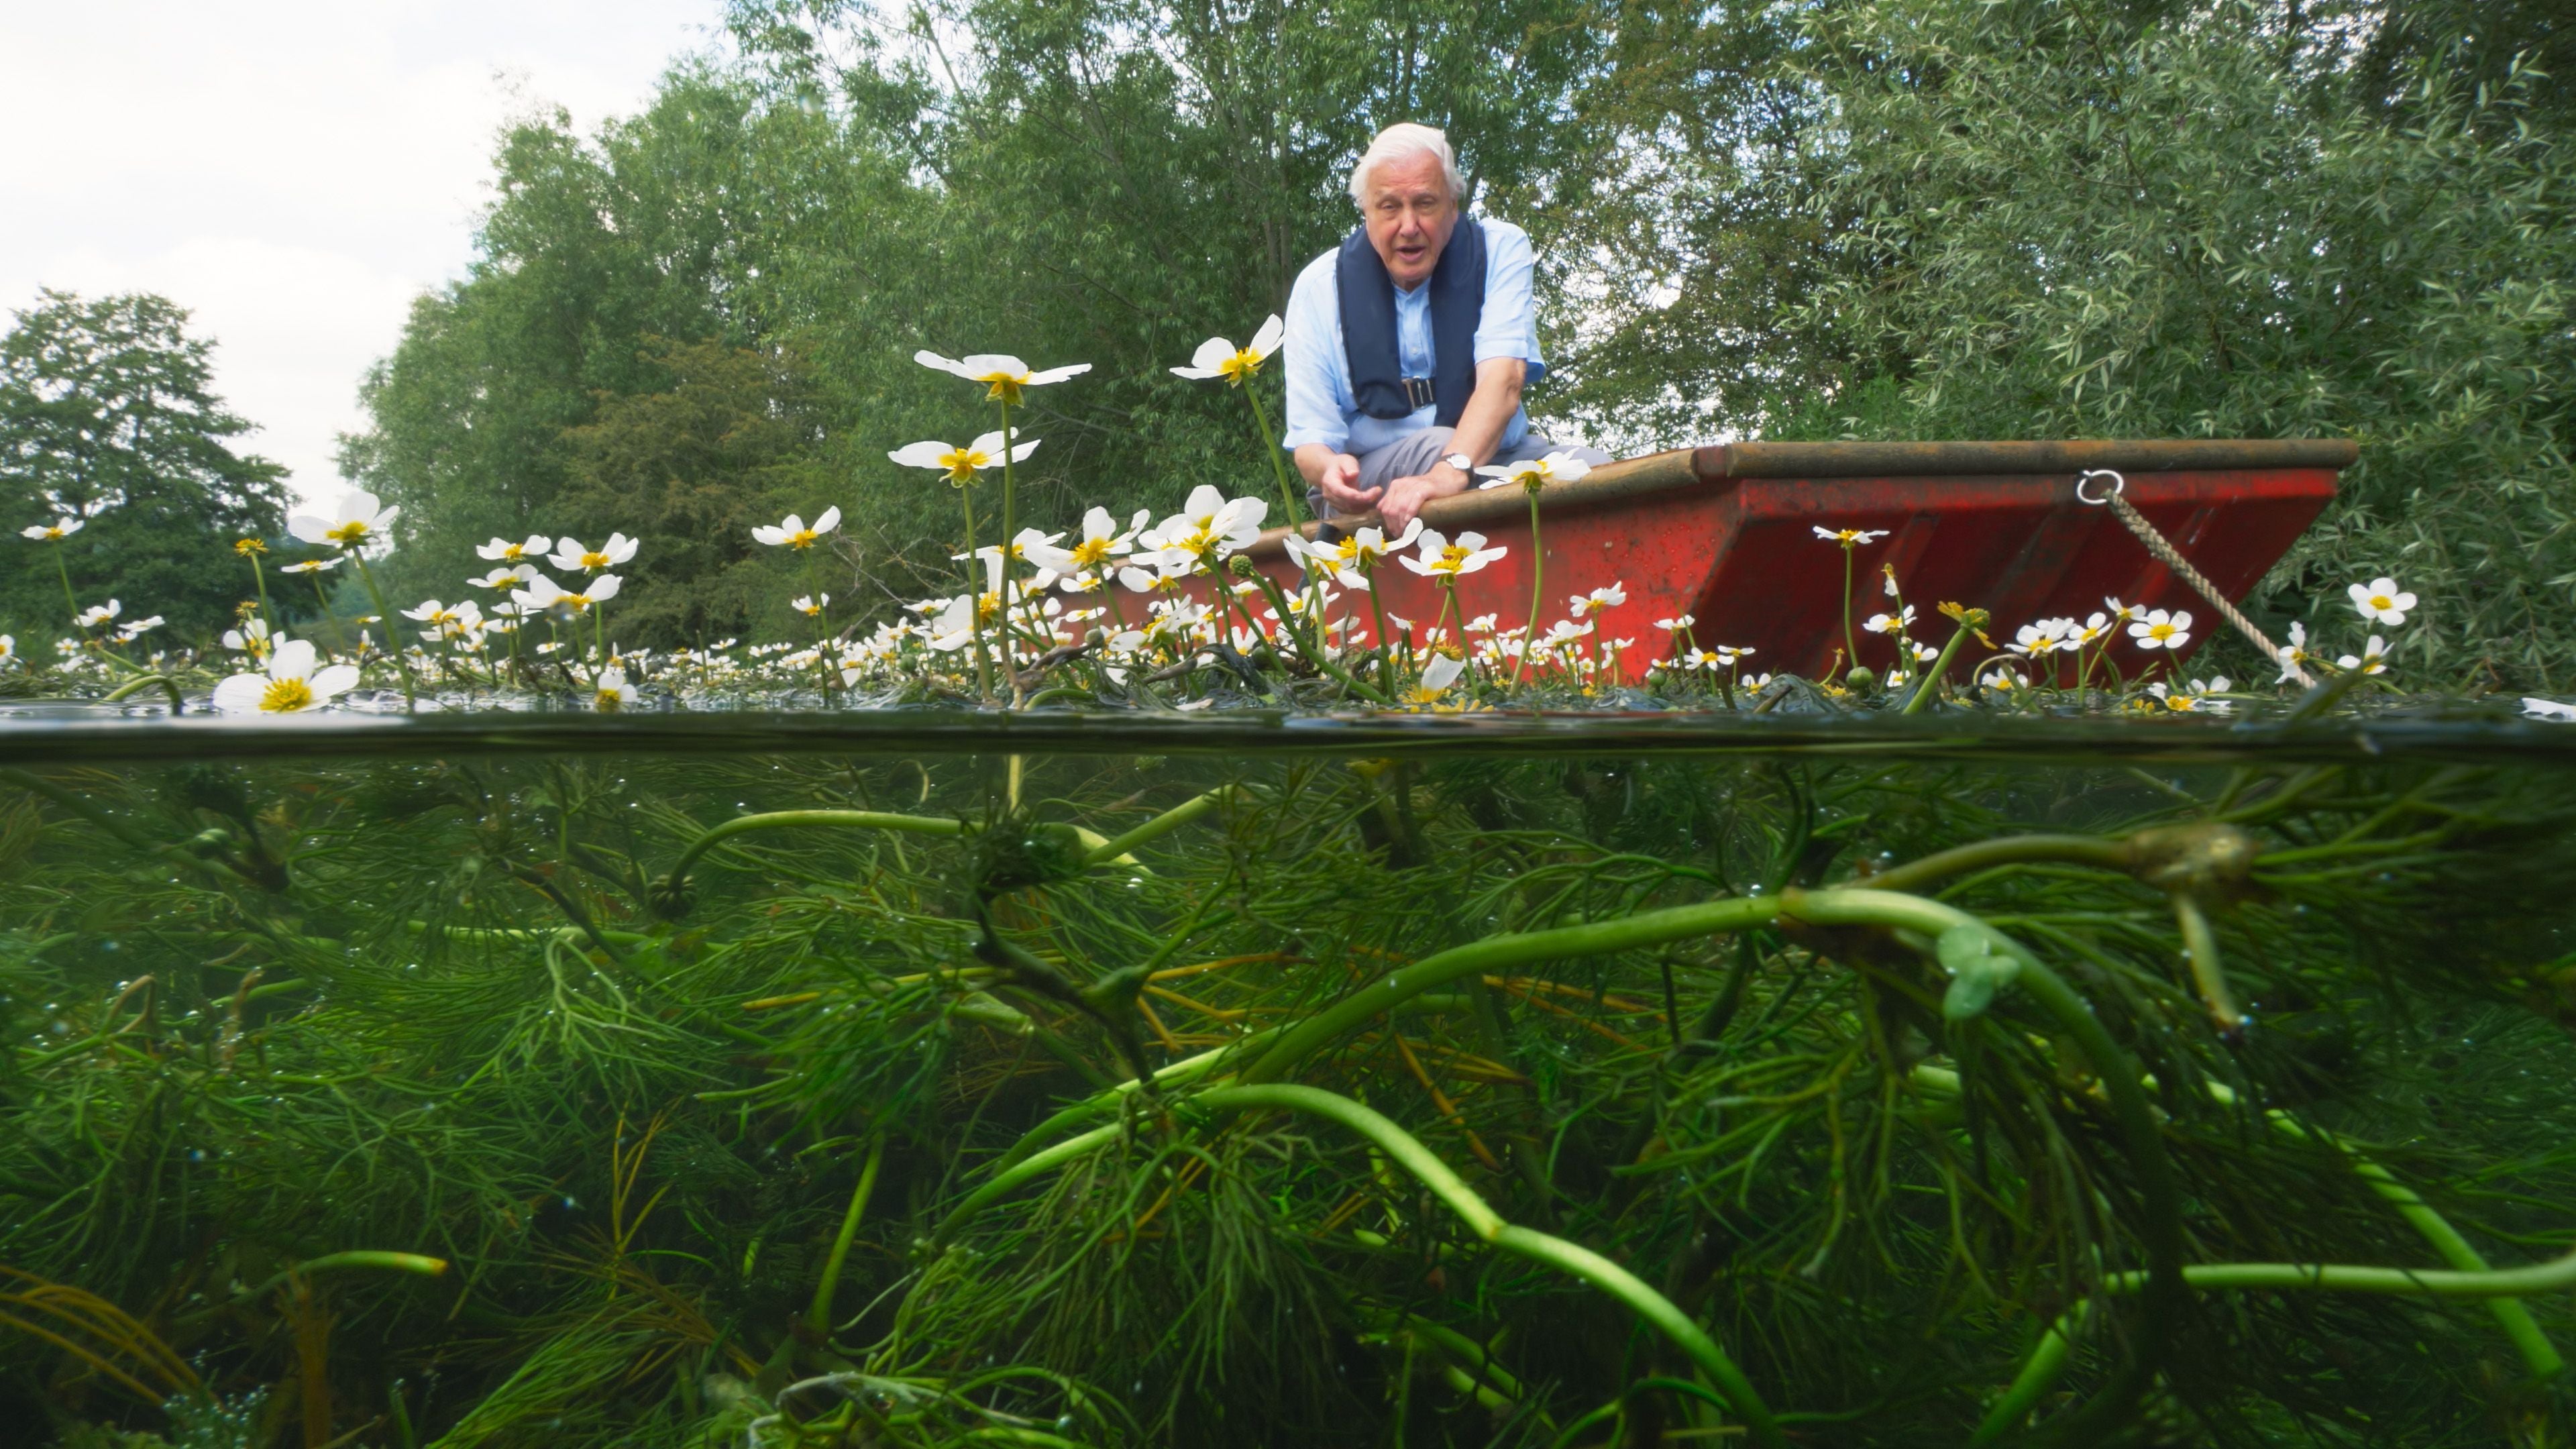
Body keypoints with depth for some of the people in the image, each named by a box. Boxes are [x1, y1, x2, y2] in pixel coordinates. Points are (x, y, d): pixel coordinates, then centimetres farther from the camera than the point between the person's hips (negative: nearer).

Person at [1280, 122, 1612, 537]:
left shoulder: (1501, 249, -3)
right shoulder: (1320, 286, -3)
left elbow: (1503, 378, -21)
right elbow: (1311, 440, -6)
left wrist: (1452, 471, -41)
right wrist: (1330, 469, -33)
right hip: (1371, 478, 0)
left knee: (1593, 467, -28)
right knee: (1436, 444, -34)